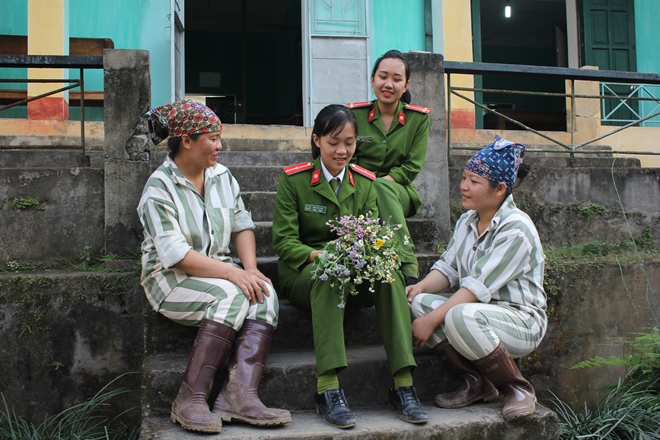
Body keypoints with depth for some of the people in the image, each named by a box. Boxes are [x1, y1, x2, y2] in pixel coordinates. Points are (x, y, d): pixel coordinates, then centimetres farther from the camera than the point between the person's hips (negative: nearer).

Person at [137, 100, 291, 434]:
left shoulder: (222, 176, 9)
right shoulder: (159, 189, -12)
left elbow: (243, 226, 8)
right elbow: (176, 254, -21)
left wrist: (249, 269, -11)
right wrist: (232, 273, -27)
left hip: (220, 271, 6)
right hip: (171, 279, -6)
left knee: (265, 292, -24)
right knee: (231, 295, -33)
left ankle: (239, 394, -33)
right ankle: (190, 400, -27)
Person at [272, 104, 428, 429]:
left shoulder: (365, 183, 9)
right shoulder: (293, 180, -2)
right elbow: (283, 240, -7)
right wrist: (319, 255, -26)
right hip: (301, 272, -3)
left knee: (389, 272, -29)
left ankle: (403, 386, -30)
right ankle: (328, 390, -41)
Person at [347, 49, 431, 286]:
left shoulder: (419, 118, 3)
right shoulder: (355, 114, 4)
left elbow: (412, 167, -2)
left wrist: (380, 182, -16)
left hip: (400, 192, 0)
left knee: (382, 187, -36)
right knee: (378, 188, -35)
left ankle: (407, 266, -41)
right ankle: (408, 266, -39)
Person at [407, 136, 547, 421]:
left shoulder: (516, 229, -18)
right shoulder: (466, 222, 7)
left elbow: (479, 286, -25)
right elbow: (447, 268, 5)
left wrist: (432, 320, -28)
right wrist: (421, 287, -17)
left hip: (520, 320, -7)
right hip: (476, 310, 8)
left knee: (460, 316, -37)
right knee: (418, 302, -17)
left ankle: (518, 388, -12)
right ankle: (475, 382, -5)